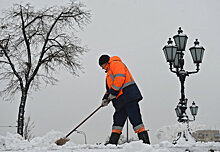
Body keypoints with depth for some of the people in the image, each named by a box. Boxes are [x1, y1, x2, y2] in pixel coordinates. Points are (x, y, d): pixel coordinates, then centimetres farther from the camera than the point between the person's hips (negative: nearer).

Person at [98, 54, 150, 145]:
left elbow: (120, 77, -16)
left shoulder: (115, 63, 0)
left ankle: (145, 140, -16)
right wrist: (106, 98, 19)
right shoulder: (110, 71, 32)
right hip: (122, 100, 11)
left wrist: (113, 92, -15)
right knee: (118, 119, 12)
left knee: (135, 119, -14)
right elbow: (110, 87, 33)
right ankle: (113, 141, 16)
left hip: (128, 95, -11)